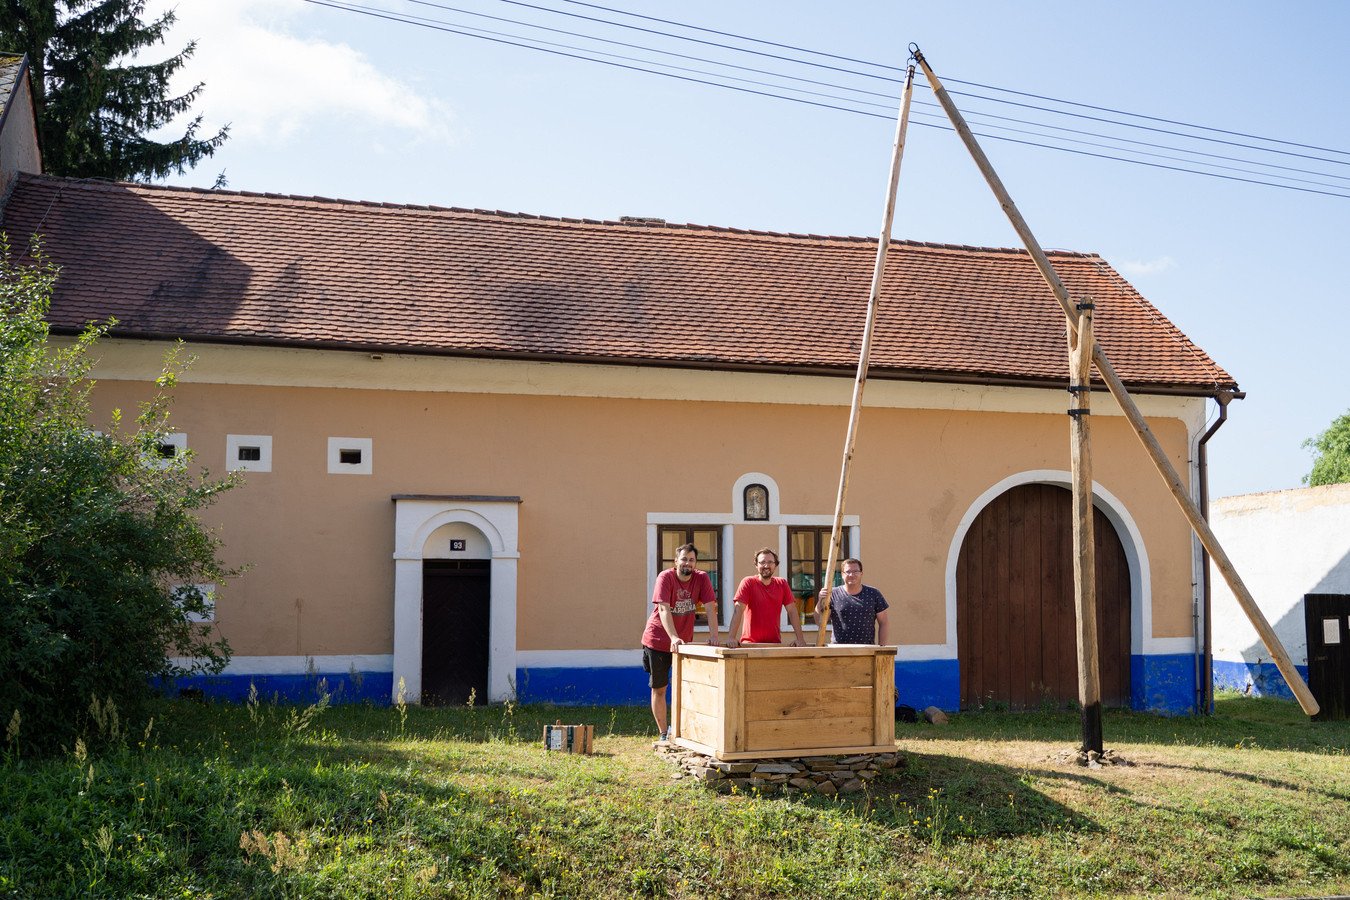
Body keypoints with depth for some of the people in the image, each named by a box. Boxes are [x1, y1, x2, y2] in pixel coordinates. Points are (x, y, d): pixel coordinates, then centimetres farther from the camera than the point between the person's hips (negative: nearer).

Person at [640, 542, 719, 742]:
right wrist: (673, 638, -37)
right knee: (659, 688, 4)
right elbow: (663, 609, -26)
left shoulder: (702, 578, -7)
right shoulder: (666, 577, -17)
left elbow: (710, 607, -11)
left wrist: (713, 636, -22)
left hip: (684, 641, 3)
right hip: (658, 640, -3)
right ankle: (663, 734, 12)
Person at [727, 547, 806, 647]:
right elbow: (738, 610, -13)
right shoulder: (748, 582, -4)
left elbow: (792, 611, 7)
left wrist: (800, 638, -3)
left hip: (775, 642, 3)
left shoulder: (782, 584, 8)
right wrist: (731, 638, -24)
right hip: (750, 642, -3)